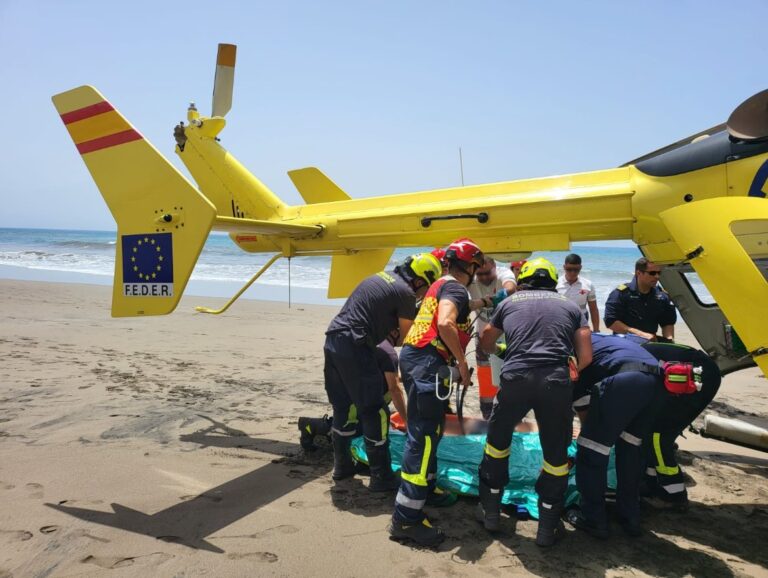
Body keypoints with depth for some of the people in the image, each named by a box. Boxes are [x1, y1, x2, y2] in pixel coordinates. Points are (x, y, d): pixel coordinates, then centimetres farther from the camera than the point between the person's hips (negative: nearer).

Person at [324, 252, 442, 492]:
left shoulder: (382, 276, 18)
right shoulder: (405, 292, -7)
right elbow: (407, 339, -1)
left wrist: (393, 330, 12)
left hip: (333, 339, 9)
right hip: (354, 346, -9)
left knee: (343, 406, 19)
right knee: (375, 412, 0)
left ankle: (342, 465, 30)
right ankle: (381, 477, 7)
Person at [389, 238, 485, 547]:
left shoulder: (441, 285, 22)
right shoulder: (455, 288, -9)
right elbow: (445, 324, -27)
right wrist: (462, 363, -18)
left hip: (417, 358, 11)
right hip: (426, 362, -11)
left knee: (429, 429, 21)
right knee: (424, 435, -11)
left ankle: (424, 488, 35)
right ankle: (406, 518, -9)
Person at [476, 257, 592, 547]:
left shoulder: (510, 302, 21)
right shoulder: (570, 306, 21)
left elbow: (486, 342, 35)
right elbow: (586, 357, 13)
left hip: (516, 378, 0)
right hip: (556, 381, 0)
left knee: (497, 440, 23)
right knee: (556, 453, 18)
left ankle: (490, 511, 33)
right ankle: (548, 527, 26)